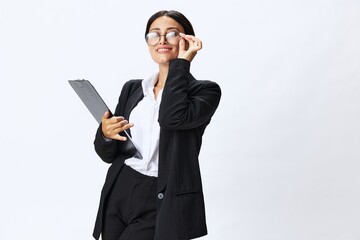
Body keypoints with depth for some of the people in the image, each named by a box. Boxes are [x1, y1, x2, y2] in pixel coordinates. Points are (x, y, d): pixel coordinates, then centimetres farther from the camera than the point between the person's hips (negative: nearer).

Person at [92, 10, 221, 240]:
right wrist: (105, 134, -11)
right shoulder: (132, 88, 10)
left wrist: (181, 62, -14)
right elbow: (109, 154, 12)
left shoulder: (205, 90, -3)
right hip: (119, 195, 5)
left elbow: (172, 118, -25)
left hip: (162, 204, -5)